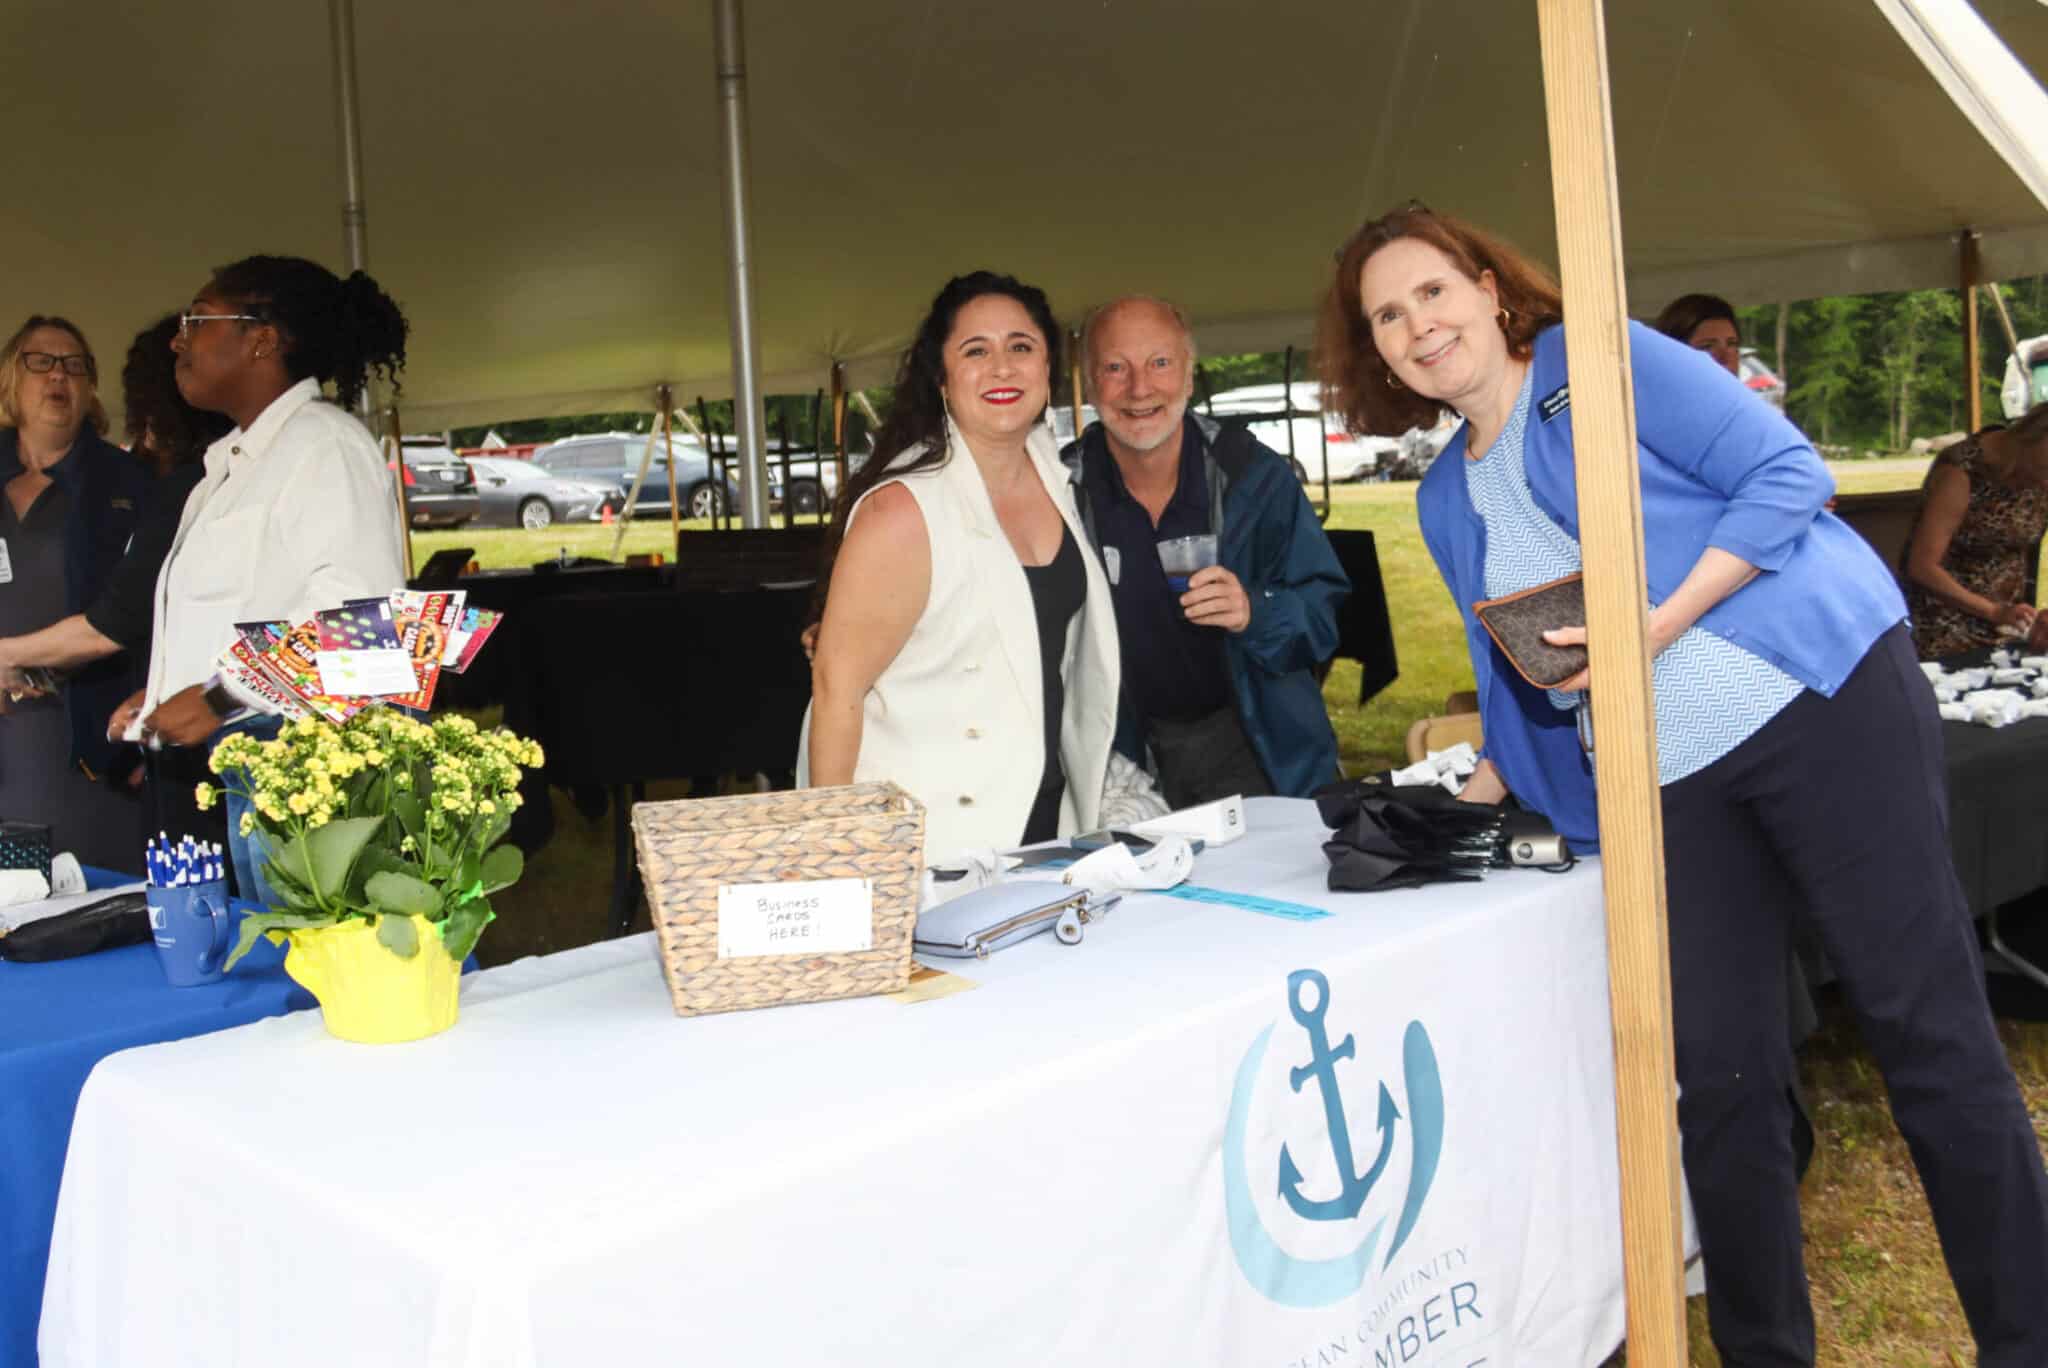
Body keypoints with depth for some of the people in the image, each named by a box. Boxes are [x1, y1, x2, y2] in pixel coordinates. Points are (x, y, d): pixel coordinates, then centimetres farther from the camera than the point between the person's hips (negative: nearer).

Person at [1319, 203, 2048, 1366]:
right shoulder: (1447, 501, 15)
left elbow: (1787, 472, -9)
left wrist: (1660, 624, -17)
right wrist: (1483, 789, 11)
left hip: (1822, 699, -5)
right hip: (1673, 787, 5)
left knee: (1930, 1030, -1)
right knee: (1719, 1074, 4)